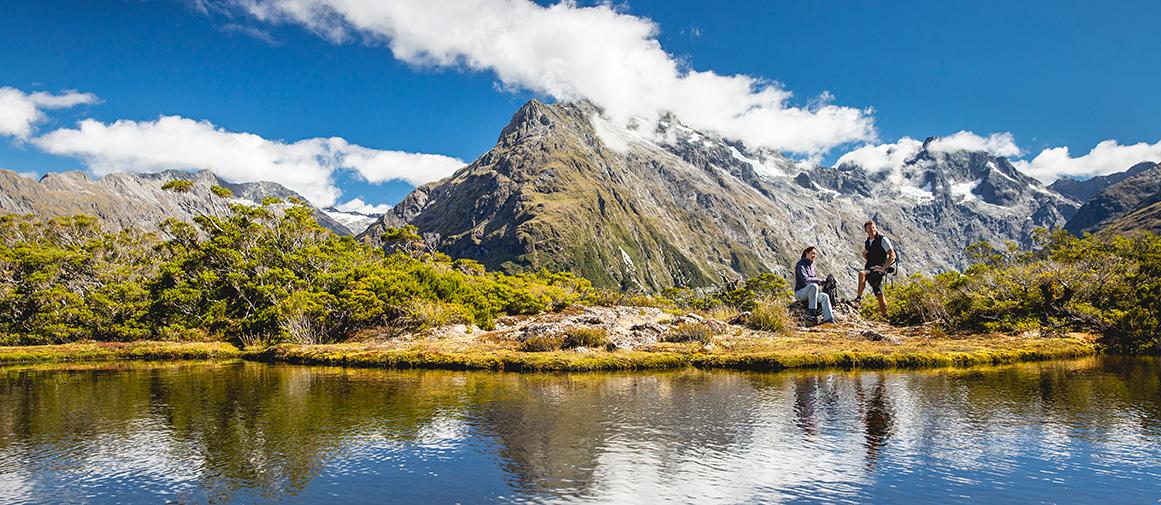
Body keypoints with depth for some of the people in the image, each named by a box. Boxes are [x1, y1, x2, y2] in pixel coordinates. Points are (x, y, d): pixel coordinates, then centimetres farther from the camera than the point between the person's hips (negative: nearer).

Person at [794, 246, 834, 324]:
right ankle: (812, 310, -28)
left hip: (809, 293, 7)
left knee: (825, 296, -20)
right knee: (813, 286, -36)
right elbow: (805, 279, -22)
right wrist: (817, 280, -10)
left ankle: (829, 319, -32)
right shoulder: (800, 265, -11)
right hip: (799, 293, -7)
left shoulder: (812, 265, 15)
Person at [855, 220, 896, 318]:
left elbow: (892, 256, -9)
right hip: (869, 269, 6)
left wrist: (883, 268, -17)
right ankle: (885, 316, 13)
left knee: (861, 273, -33)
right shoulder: (867, 242, 16)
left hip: (879, 270, -6)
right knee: (879, 294, 6)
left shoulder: (883, 240, -5)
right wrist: (864, 254, 4)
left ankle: (859, 297, -29)